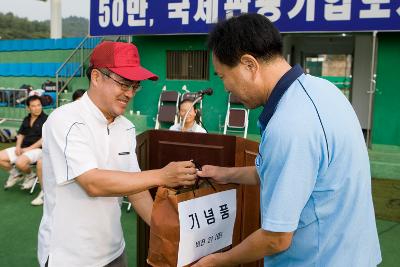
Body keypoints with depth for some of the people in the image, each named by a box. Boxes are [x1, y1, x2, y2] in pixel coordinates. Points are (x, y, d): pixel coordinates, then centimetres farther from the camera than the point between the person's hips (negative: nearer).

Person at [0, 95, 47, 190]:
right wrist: (18, 146, -2)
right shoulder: (26, 119, 12)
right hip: (23, 148, 7)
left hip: (37, 149, -7)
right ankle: (16, 174, 19)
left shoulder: (46, 119, -10)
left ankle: (30, 175, 2)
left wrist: (29, 148, -18)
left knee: (20, 162, -33)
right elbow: (21, 134, 18)